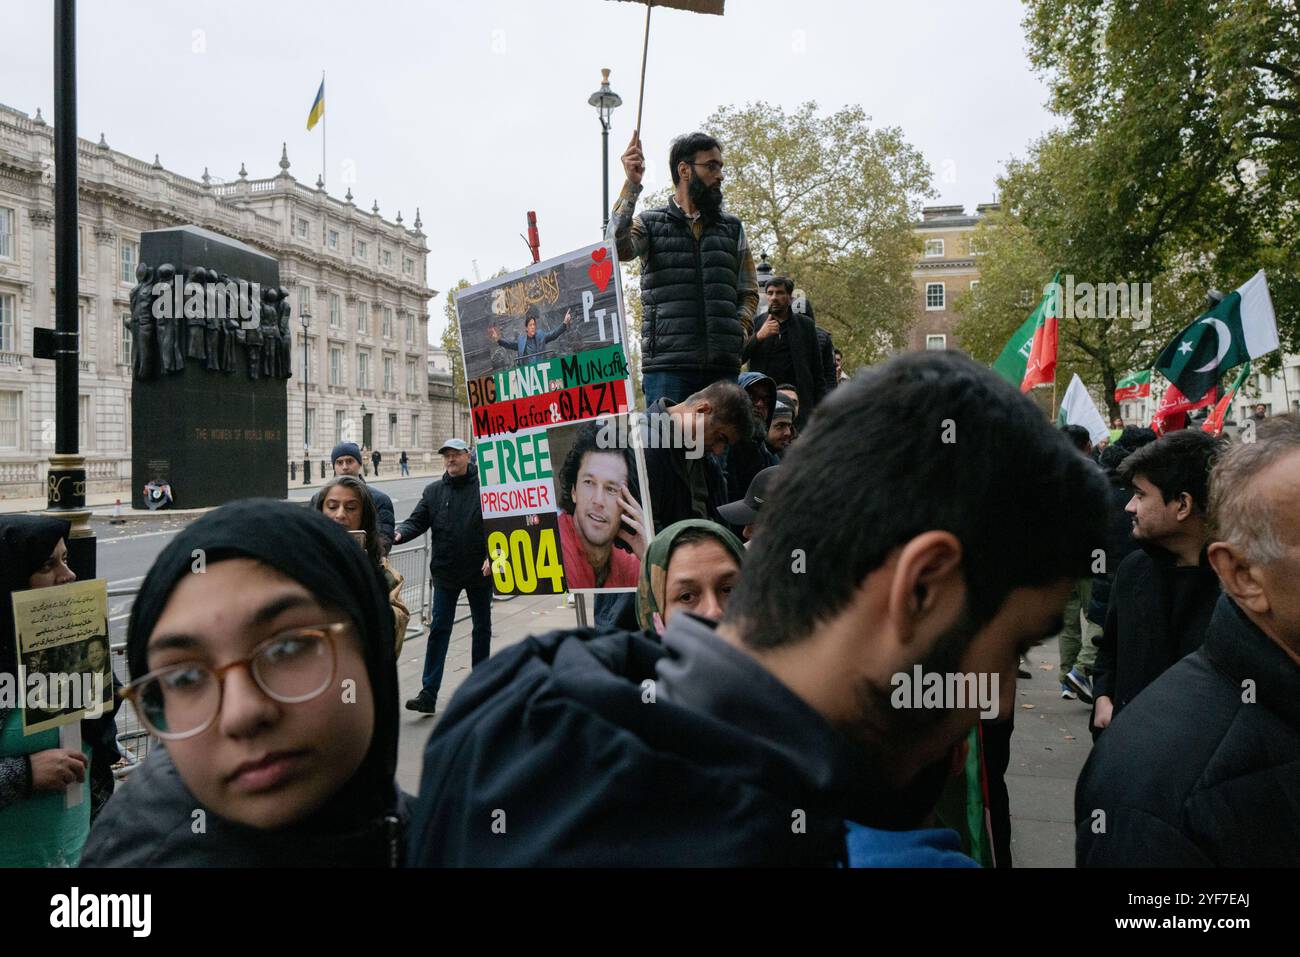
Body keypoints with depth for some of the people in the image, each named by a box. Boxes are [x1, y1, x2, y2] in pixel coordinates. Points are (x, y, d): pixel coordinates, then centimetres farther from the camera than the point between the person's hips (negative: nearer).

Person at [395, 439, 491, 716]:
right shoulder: (433, 491, 6)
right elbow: (417, 521, 1)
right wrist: (400, 533, -20)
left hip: (480, 571, -2)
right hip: (445, 572, 2)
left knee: (482, 628, 12)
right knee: (438, 630, -1)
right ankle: (428, 693, 0)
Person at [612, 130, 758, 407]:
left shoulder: (732, 227, 18)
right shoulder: (650, 223, 9)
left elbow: (749, 292, 19)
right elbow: (618, 248, -13)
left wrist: (737, 335, 2)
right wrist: (632, 185, -18)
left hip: (723, 366, 3)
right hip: (667, 366, -3)